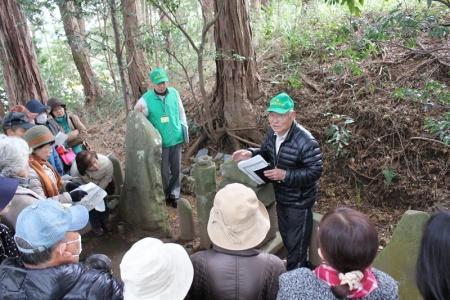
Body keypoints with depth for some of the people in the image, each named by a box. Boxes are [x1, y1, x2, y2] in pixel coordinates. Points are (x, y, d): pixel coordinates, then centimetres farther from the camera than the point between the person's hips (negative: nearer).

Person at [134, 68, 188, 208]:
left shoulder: (174, 93, -2)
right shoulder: (146, 99, -12)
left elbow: (181, 112, 9)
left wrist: (184, 129, 9)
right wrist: (137, 112, -30)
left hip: (176, 138, 3)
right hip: (160, 141, -3)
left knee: (176, 168, 12)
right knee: (163, 170, 7)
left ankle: (174, 195, 28)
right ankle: (164, 195, 28)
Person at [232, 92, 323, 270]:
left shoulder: (305, 142, -29)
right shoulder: (273, 133, -6)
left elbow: (316, 171, -26)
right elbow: (266, 153, 10)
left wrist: (286, 175, -34)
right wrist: (250, 154, -11)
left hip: (299, 201, -8)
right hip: (281, 197, 8)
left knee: (296, 242, 9)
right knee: (285, 235, 26)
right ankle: (294, 266, 51)